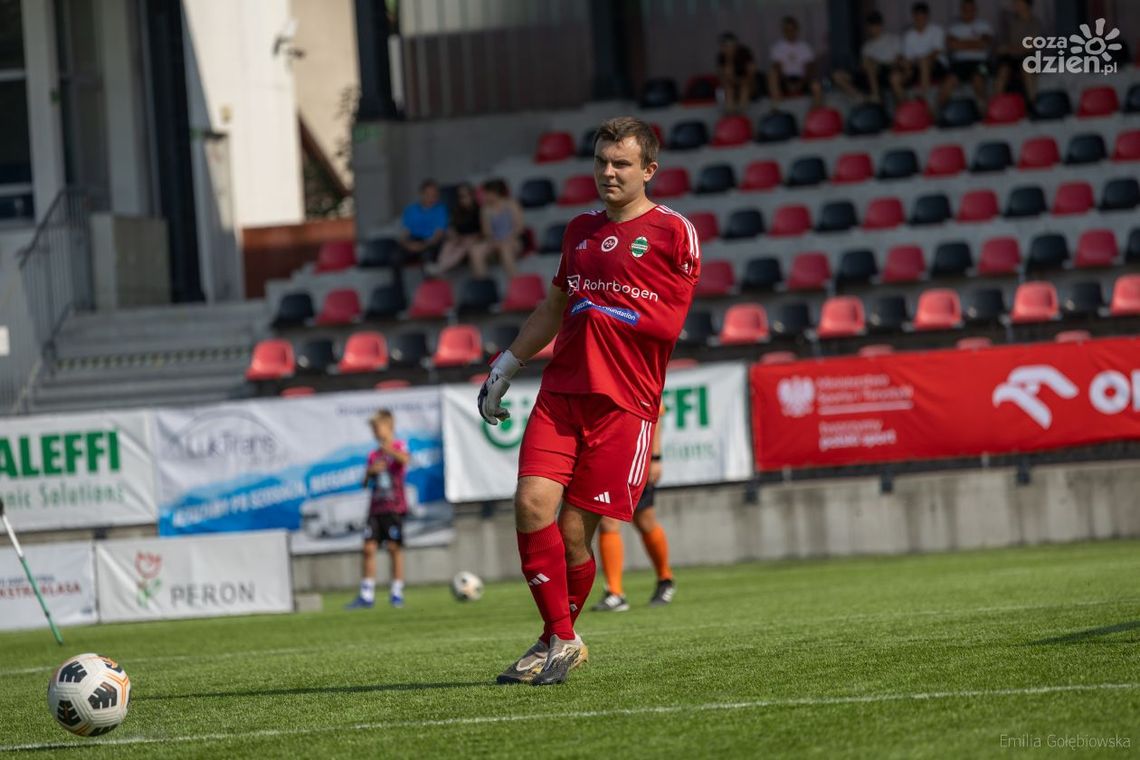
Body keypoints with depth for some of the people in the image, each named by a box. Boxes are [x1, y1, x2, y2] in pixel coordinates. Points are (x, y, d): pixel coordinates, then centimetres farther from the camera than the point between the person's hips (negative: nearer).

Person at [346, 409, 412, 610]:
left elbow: (405, 459, -23)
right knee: (369, 547, -2)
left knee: (394, 548, -4)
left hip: (394, 507, -5)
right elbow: (365, 482, 15)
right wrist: (371, 471, -4)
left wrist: (387, 449, -34)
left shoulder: (398, 447, 0)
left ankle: (397, 593, 4)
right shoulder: (374, 455, 16)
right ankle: (366, 595, -1)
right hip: (376, 508, 5)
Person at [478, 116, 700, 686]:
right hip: (561, 390, 5)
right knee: (532, 503, -14)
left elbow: (668, 324, -2)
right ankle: (560, 640, -2)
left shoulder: (674, 232, 1)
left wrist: (604, 313, -5)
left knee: (574, 531, -6)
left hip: (624, 402, -5)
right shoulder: (581, 230, 19)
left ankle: (561, 637, 16)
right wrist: (504, 368, 29)